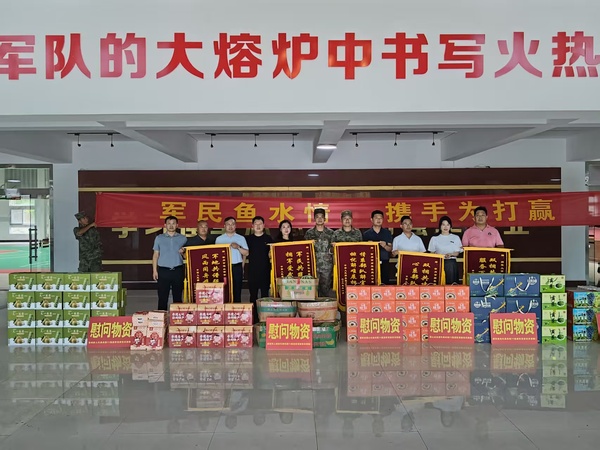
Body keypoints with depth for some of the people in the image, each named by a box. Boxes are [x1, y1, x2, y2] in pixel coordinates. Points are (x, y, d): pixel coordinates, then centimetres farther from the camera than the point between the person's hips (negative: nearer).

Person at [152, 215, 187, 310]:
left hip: (178, 271, 1)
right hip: (163, 271, 0)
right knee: (162, 297, 0)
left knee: (177, 297, 4)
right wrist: (154, 270, 1)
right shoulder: (159, 238, 9)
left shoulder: (183, 238, 9)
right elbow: (155, 255, 9)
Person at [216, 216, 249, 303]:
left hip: (237, 267, 0)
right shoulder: (219, 239, 9)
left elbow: (246, 253, 3)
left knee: (237, 290, 1)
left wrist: (238, 247, -12)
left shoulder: (241, 238, 9)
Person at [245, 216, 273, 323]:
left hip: (265, 270, -1)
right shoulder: (248, 239, 9)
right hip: (252, 270, 1)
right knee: (253, 294, 4)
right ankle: (254, 317, 10)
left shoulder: (268, 238, 7)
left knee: (265, 294, 3)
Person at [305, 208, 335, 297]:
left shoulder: (330, 232, 5)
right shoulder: (309, 233, 6)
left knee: (325, 289, 4)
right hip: (313, 265, 0)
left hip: (327, 265, 0)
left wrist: (334, 264, 0)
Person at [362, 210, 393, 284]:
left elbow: (390, 249, 7)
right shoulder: (366, 234, 6)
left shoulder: (387, 233, 10)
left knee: (385, 283, -4)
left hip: (384, 262, 1)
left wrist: (385, 246, -13)